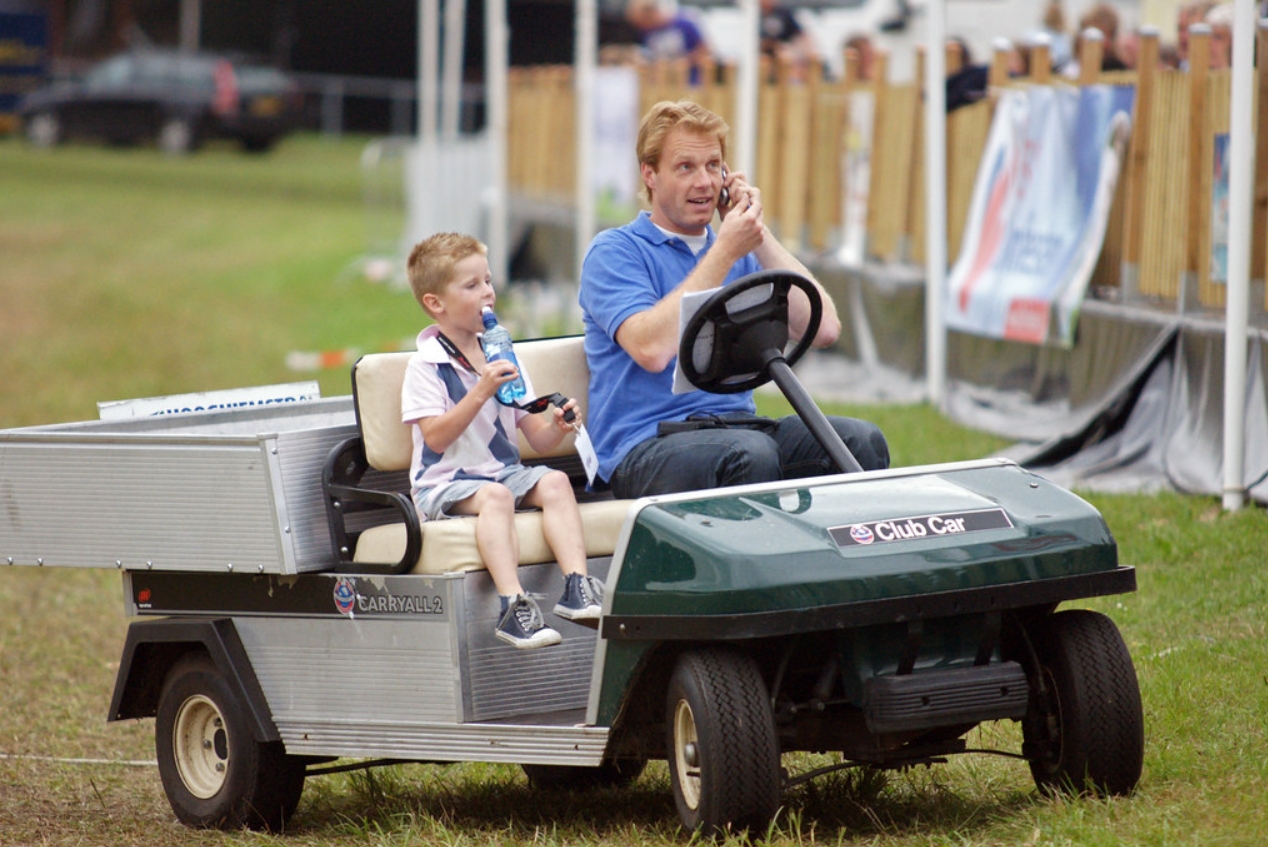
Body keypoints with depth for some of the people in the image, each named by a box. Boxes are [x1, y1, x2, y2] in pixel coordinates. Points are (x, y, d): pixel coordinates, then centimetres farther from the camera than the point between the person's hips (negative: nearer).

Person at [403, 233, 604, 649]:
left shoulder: (501, 358, 14)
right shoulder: (425, 366, -4)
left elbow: (537, 437, 12)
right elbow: (436, 437, -16)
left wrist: (557, 426, -12)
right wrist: (481, 392, -23)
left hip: (504, 470, 6)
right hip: (444, 485, -6)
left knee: (554, 482, -22)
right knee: (495, 496, -35)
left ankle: (577, 586, -32)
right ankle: (514, 606, -48)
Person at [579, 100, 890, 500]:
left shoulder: (745, 257, 21)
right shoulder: (613, 252, 2)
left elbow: (823, 328, 6)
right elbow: (651, 348, -17)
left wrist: (759, 235, 4)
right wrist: (725, 252, -10)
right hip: (645, 448, -6)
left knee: (860, 439, -21)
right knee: (751, 451, -36)